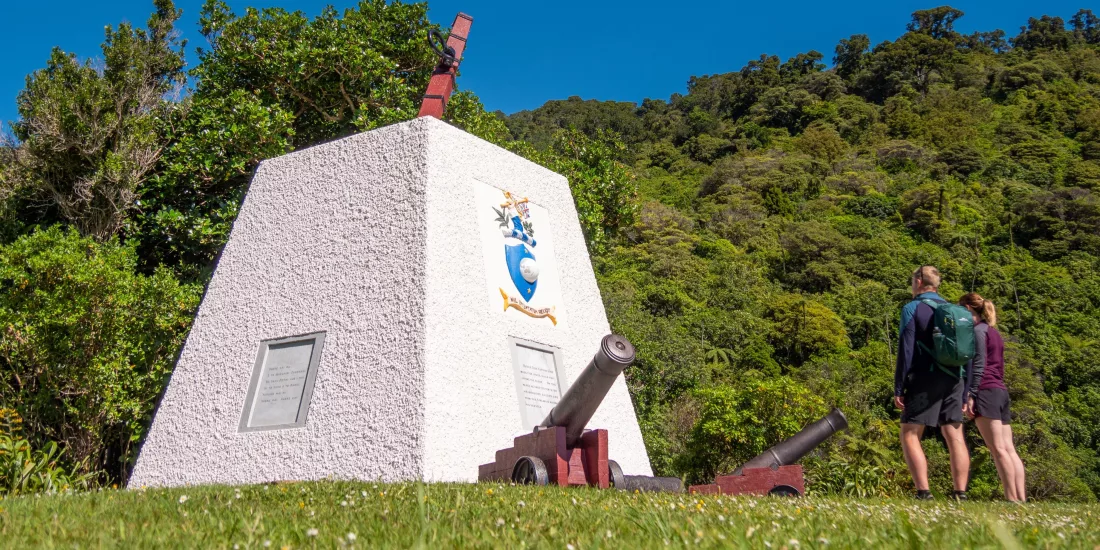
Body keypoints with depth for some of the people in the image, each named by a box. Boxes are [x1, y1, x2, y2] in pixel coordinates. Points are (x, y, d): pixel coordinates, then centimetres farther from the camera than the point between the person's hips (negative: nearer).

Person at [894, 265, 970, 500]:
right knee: (954, 436, 7)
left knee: (910, 434, -3)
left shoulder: (912, 308, -2)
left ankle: (924, 493, -13)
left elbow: (906, 350, -8)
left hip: (924, 380, -6)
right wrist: (966, 390, 18)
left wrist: (898, 388, -7)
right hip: (954, 381, 6)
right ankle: (961, 494, 4)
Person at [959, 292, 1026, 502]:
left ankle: (1012, 500, -13)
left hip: (986, 392, -9)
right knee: (1009, 449, 3)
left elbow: (978, 365, -13)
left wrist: (970, 395, -15)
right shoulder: (994, 332, 22)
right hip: (1001, 392, 9)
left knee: (998, 449, -10)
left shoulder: (978, 330, -4)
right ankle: (1021, 499, -2)